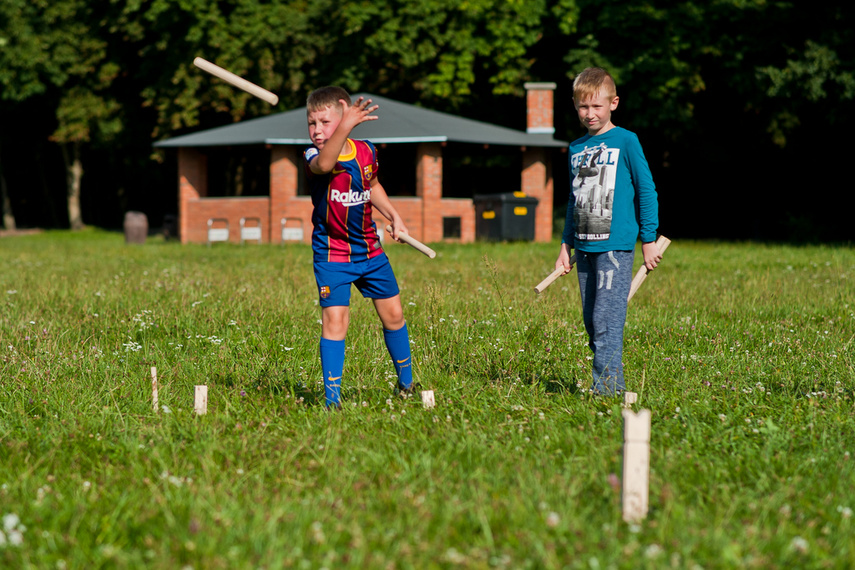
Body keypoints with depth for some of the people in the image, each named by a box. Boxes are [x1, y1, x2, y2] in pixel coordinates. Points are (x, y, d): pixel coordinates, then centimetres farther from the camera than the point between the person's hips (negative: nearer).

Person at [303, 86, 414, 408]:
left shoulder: (365, 152, -3)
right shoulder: (313, 158, -19)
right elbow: (325, 164, -47)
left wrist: (393, 215, 13)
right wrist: (345, 127, -60)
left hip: (369, 249, 5)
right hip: (332, 253, -5)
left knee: (393, 313, 12)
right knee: (334, 319, -14)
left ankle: (406, 383, 32)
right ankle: (332, 398, -8)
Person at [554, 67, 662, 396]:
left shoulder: (625, 141, -4)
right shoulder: (576, 148, 13)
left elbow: (647, 191, -1)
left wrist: (649, 240, -3)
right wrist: (566, 245, 19)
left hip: (616, 245, -6)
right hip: (585, 247, 6)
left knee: (607, 319, -13)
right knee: (591, 321, 7)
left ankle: (608, 385, -13)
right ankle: (609, 382, 13)